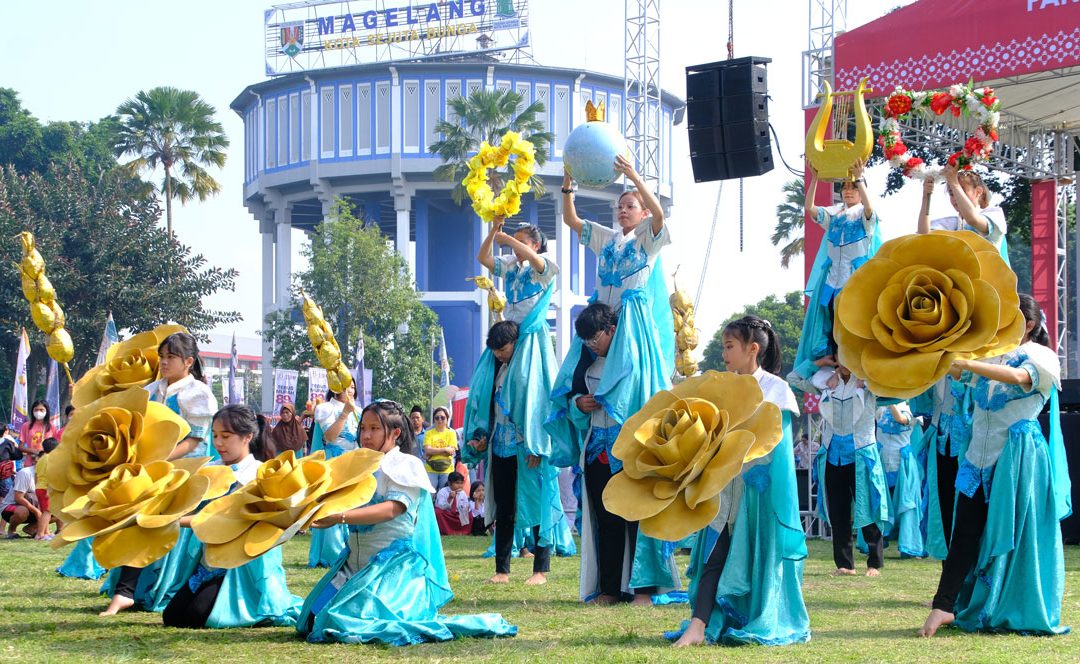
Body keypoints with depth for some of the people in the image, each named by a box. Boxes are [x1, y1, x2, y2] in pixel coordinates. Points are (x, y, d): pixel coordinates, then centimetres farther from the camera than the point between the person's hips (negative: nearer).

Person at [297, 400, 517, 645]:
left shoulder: (406, 465, -6)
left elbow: (392, 509, -21)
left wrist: (340, 517, -30)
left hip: (395, 564, -8)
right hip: (356, 564, 8)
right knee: (315, 620, -2)